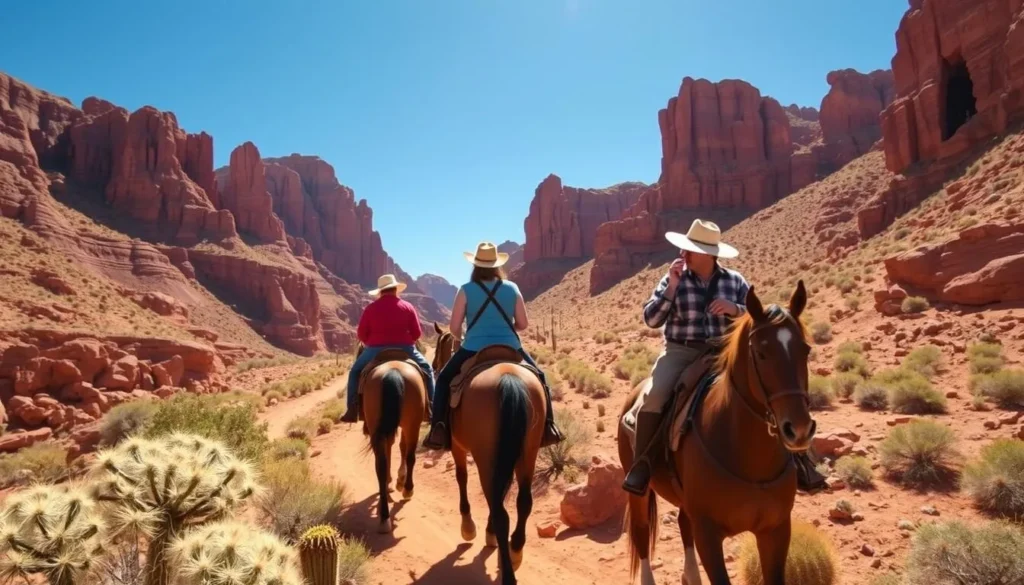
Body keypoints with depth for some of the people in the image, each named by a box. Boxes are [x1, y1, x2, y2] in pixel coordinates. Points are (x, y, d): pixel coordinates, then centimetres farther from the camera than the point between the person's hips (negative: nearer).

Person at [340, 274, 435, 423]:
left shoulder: (371, 308, 1)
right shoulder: (408, 307, 2)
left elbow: (361, 334, 3)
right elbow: (417, 333, 1)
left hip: (376, 350, 0)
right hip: (405, 349, 0)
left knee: (355, 371, 24)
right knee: (427, 370, 22)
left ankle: (352, 410, 15)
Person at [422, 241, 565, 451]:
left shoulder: (466, 290, -3)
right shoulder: (512, 288, 3)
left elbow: (454, 328, -2)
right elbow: (523, 324, 6)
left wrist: (463, 337, 20)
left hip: (474, 350, -1)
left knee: (444, 379, 22)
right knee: (539, 378, 26)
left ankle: (439, 430, 9)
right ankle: (548, 426, 19)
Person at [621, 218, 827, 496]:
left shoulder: (734, 280, 6)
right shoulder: (673, 280, 3)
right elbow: (650, 320, -4)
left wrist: (735, 309, -13)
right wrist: (671, 287, -13)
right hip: (681, 352, -1)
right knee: (653, 396, -27)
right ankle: (641, 463, -12)